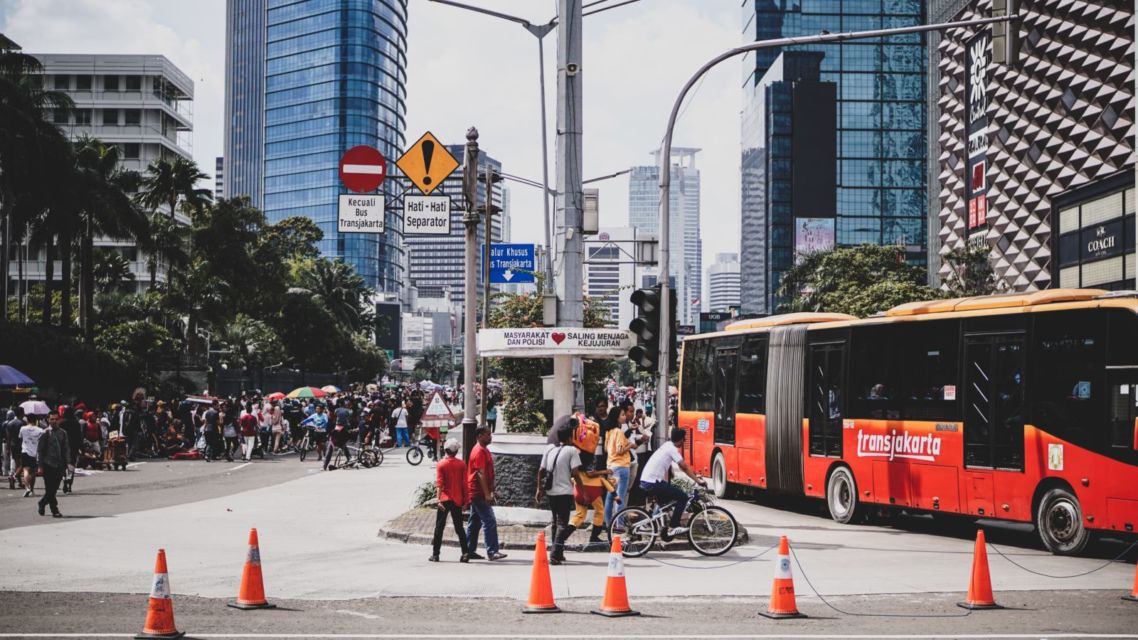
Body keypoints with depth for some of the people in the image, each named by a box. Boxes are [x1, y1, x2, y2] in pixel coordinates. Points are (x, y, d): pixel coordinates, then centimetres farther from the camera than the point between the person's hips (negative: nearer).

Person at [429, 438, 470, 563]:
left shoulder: (441, 464, -5)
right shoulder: (462, 464, 0)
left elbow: (439, 483, -12)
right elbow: (464, 484, 0)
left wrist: (439, 499, -15)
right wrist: (465, 500, 7)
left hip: (445, 500, -2)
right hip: (457, 500, 2)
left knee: (439, 527, 7)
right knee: (459, 527, 7)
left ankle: (435, 554, 8)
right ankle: (466, 552, -6)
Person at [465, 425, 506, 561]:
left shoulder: (484, 450, 17)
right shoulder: (479, 452, -14)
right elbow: (481, 474, -20)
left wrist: (490, 492, 21)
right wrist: (487, 494, -22)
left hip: (476, 494, 10)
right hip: (479, 493, -10)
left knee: (474, 522, 12)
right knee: (490, 522, -11)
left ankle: (469, 551, 16)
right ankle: (492, 551, -13)